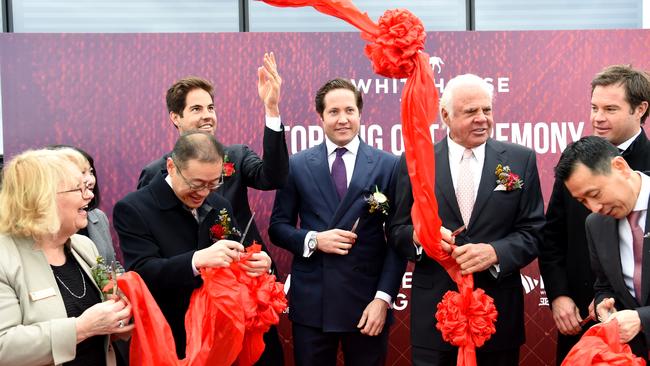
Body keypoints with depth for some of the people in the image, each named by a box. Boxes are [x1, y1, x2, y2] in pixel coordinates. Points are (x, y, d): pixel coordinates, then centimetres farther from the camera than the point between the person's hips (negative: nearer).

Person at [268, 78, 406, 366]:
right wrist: (314, 239, -13)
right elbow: (277, 227, 6)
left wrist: (384, 298, -8)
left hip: (367, 300, 0)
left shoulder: (388, 165, 0)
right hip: (310, 302, 1)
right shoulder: (297, 165, 3)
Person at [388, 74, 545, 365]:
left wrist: (495, 252, -19)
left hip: (499, 311, 1)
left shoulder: (520, 160, 2)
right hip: (433, 311, 0)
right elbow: (397, 230, 3)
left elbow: (533, 231, -1)